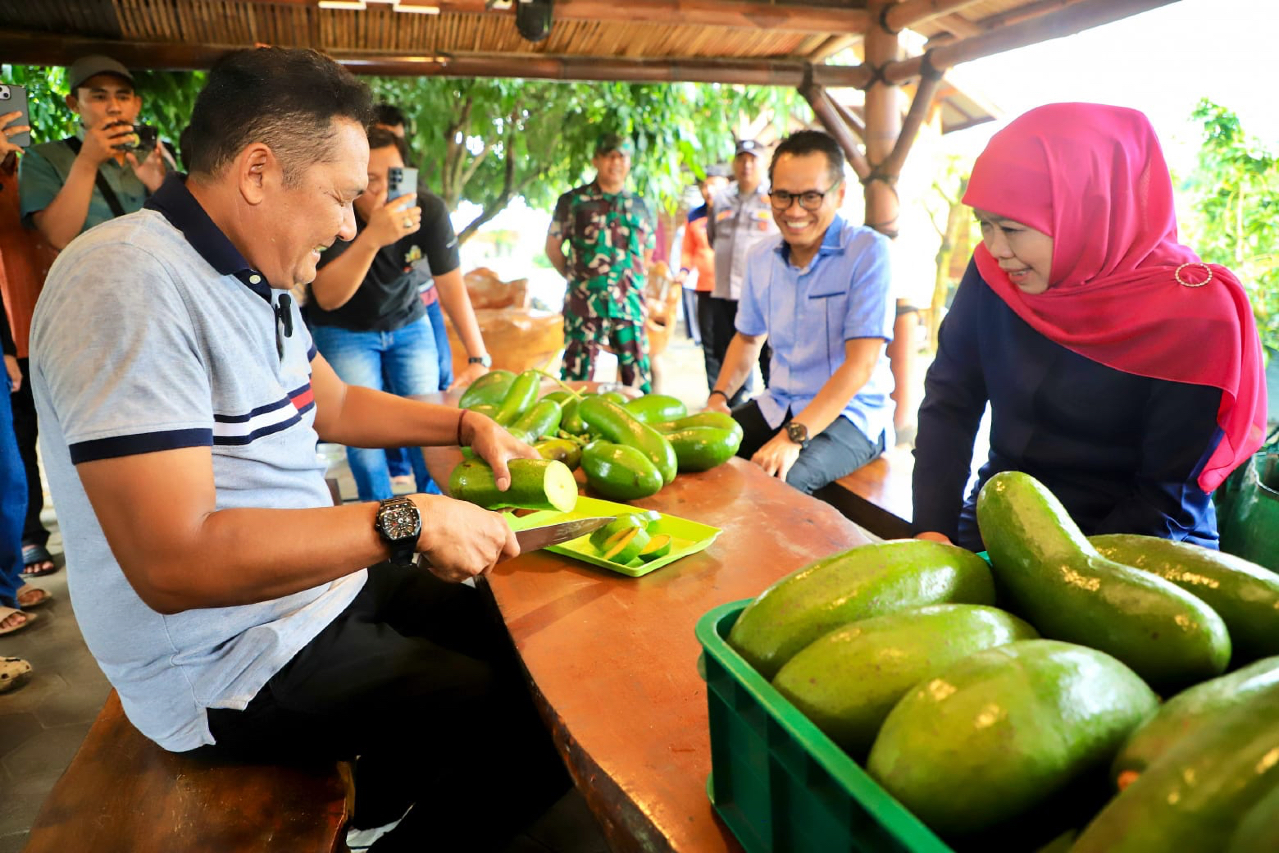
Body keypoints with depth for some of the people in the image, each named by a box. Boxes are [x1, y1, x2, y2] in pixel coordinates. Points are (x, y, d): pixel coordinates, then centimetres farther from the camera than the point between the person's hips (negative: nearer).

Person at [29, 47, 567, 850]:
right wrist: (409, 520, -28)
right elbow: (173, 562, -31)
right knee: (536, 730, -11)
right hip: (234, 665, -9)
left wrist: (467, 425, 11)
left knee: (517, 641, 17)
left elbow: (335, 403, 21)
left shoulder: (255, 277, 6)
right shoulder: (130, 284, -25)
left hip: (316, 586, 10)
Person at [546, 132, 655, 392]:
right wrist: (576, 277, 4)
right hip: (585, 305, -3)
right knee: (577, 376, -1)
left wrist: (633, 283, 11)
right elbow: (553, 246, 8)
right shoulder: (573, 201, 4)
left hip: (630, 305, 3)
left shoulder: (638, 206, 14)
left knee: (638, 377, 5)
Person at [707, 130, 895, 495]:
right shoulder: (760, 258, 6)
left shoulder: (869, 251, -14)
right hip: (778, 405, 6)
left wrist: (793, 437, -29)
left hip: (851, 413, -6)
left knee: (782, 480, -33)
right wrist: (719, 396, 0)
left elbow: (860, 364, -20)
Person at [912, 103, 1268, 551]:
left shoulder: (1192, 313, -16)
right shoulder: (993, 272, -6)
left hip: (1124, 547, -2)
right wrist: (933, 531, -12)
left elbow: (1169, 499, -13)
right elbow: (949, 402, -2)